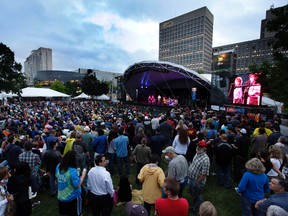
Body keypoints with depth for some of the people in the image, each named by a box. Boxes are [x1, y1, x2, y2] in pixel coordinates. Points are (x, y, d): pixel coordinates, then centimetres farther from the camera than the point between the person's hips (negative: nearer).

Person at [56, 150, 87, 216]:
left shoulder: (58, 167, -9)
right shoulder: (72, 171, -31)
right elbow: (78, 185, -25)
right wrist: (83, 174, -15)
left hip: (61, 197, 6)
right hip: (73, 198, -6)